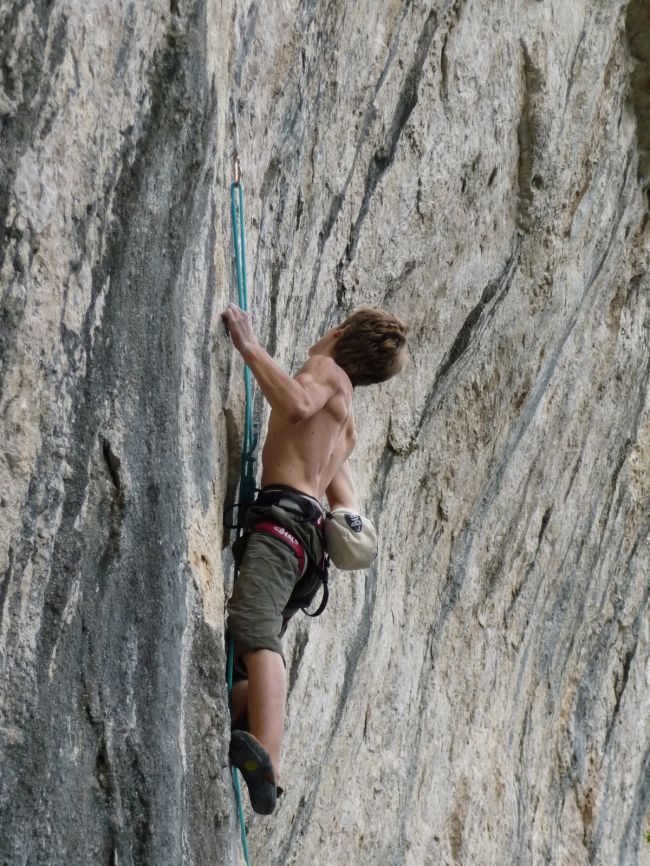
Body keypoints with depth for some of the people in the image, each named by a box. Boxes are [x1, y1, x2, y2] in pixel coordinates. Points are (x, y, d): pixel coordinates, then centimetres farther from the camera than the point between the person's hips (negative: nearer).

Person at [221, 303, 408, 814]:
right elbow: (347, 504, 40)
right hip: (311, 532, 10)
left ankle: (267, 764, -50)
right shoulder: (345, 422, 36)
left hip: (283, 514, -10)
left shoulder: (328, 369, 10)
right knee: (239, 661, 6)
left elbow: (298, 404, -15)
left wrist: (249, 346, -10)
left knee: (254, 628, -30)